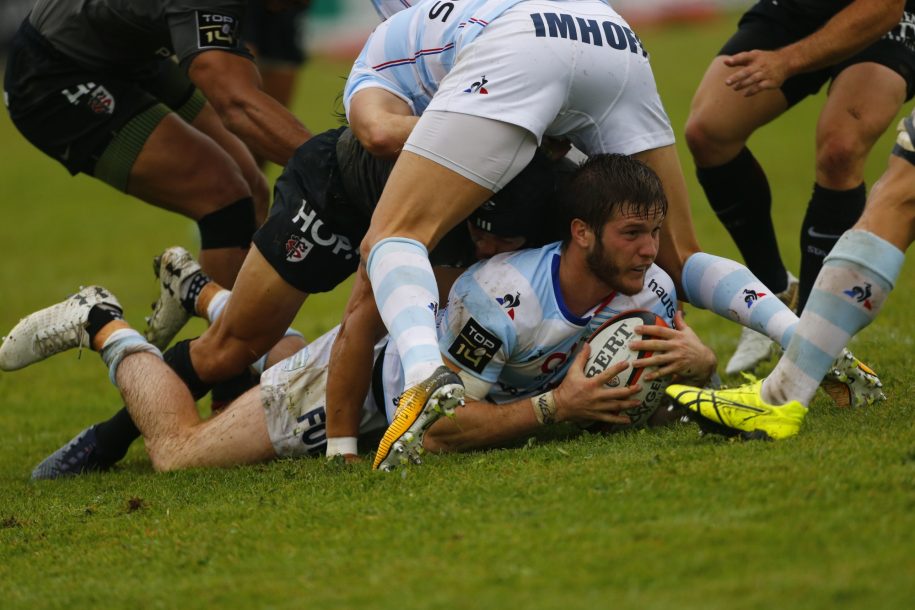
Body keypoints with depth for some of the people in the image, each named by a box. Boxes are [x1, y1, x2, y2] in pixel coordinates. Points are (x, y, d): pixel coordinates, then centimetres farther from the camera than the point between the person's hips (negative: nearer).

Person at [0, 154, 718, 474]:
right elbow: (441, 428, -38)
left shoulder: (646, 287, -23)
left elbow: (701, 358, -6)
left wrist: (689, 356, -30)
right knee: (180, 449, 0)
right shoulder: (502, 296, -43)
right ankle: (103, 325, 22)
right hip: (363, 374, -7)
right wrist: (553, 406, -44)